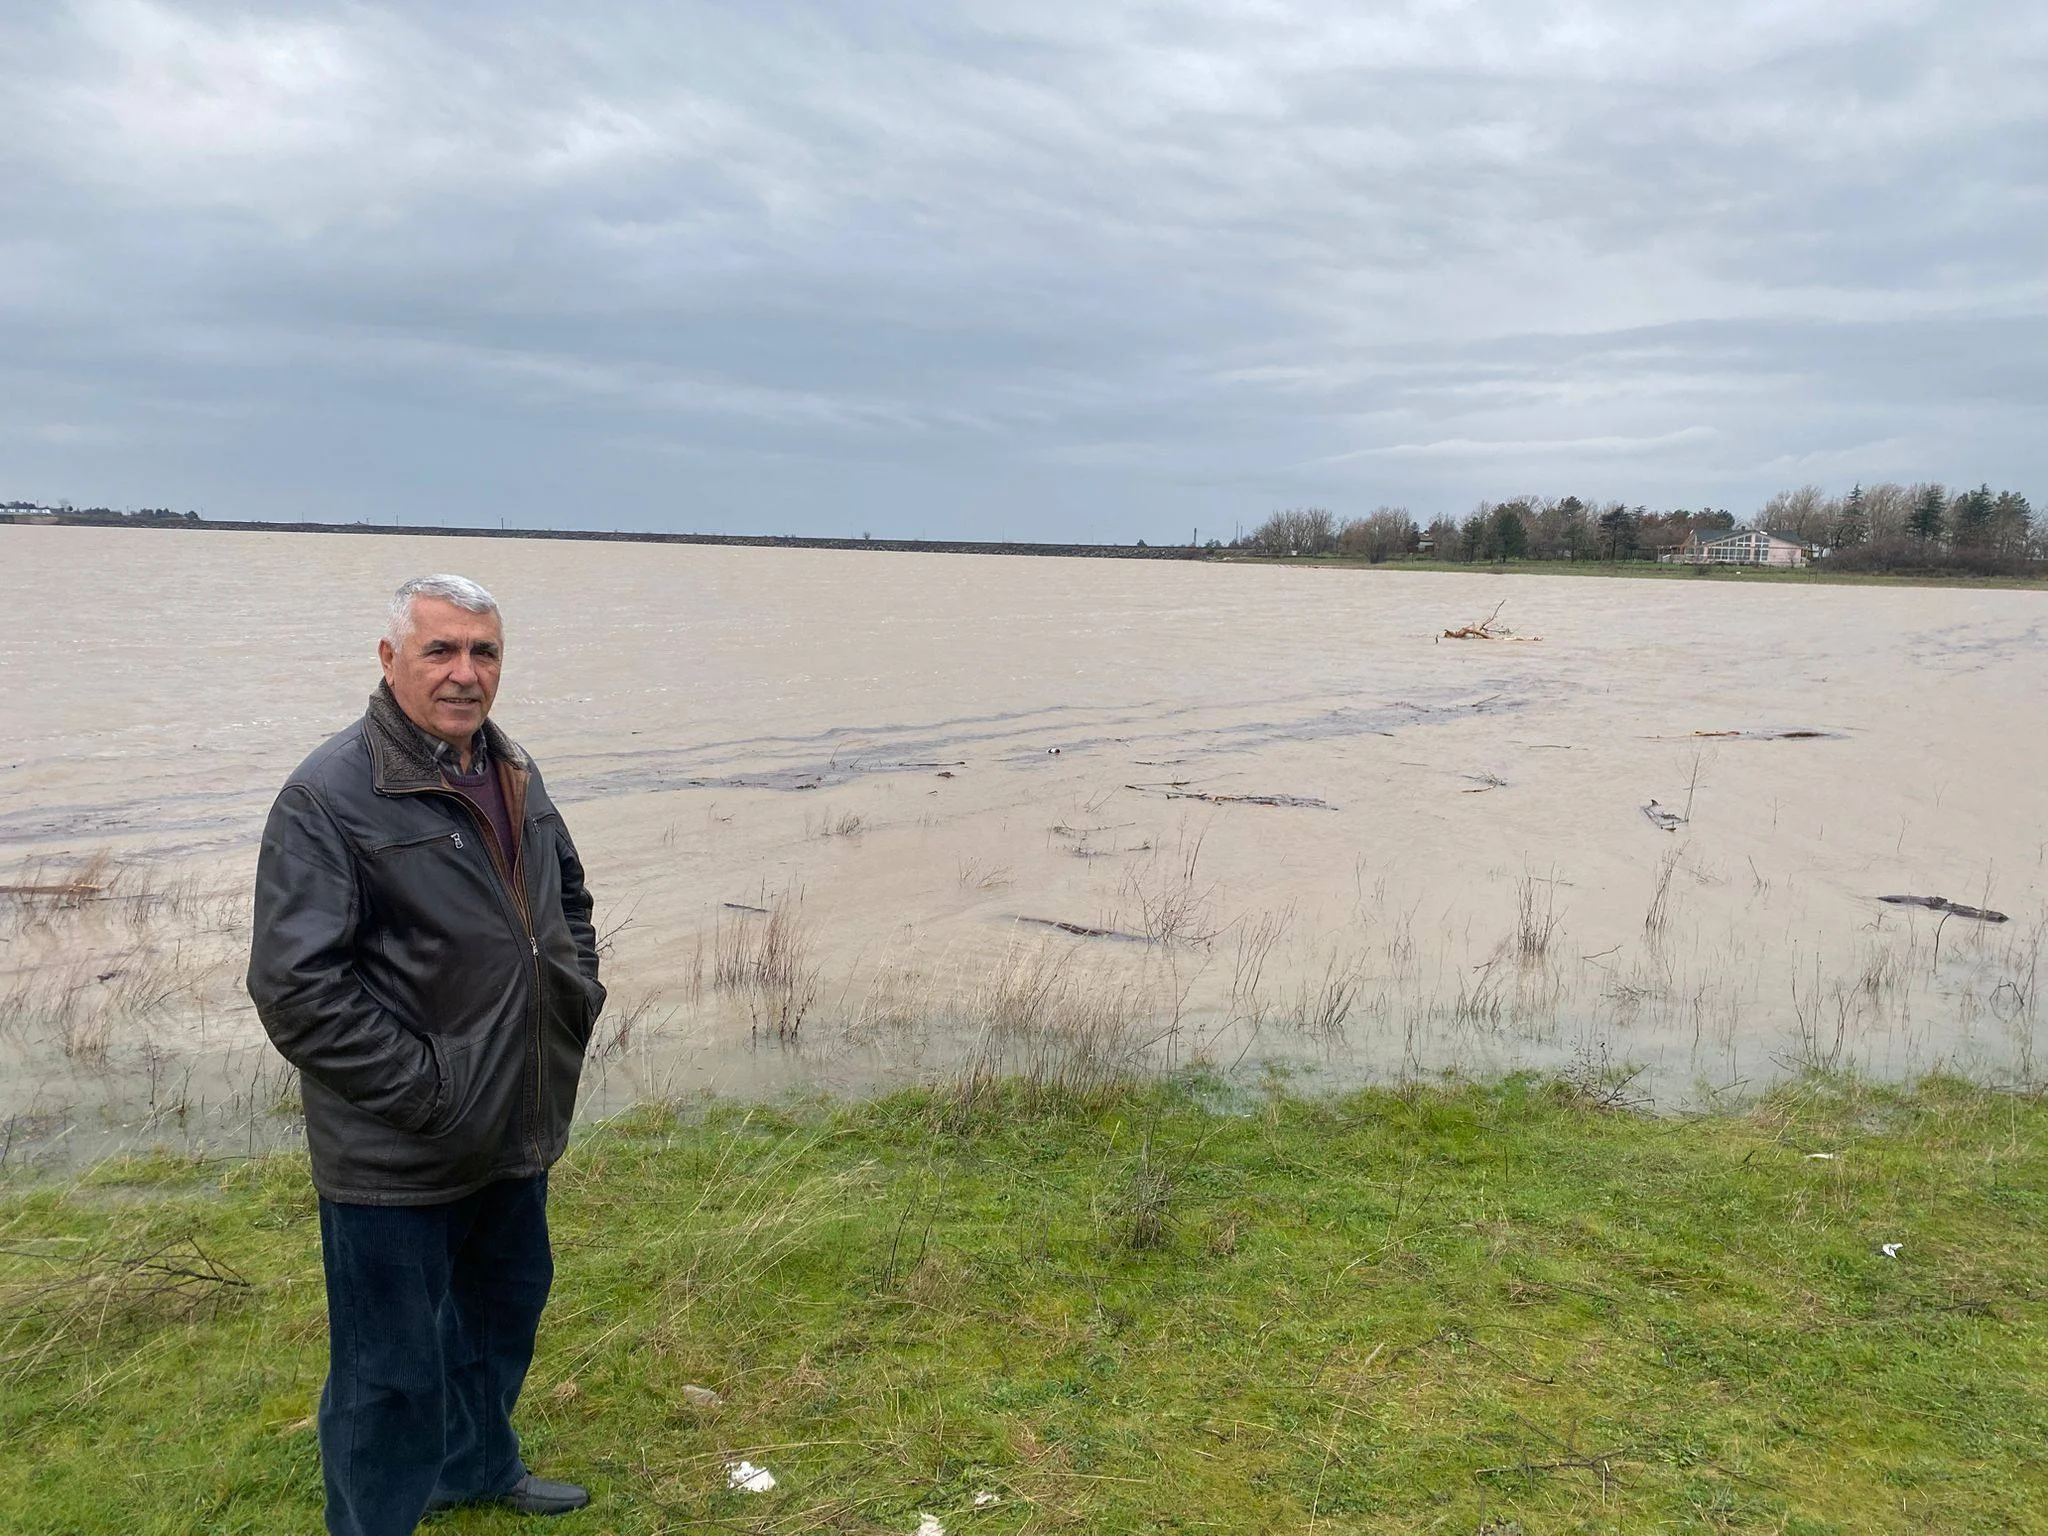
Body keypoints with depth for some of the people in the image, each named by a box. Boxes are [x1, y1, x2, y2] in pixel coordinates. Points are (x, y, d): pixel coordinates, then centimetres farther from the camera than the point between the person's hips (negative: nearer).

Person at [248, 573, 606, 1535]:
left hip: (517, 1131, 8)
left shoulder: (512, 776, 5)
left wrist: (578, 994, 7)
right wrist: (426, 1089, -22)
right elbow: (296, 989, -23)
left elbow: (570, 897, 22)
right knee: (394, 1373, 7)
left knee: (503, 1313, 27)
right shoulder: (329, 796, -19)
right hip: (397, 1159, -8)